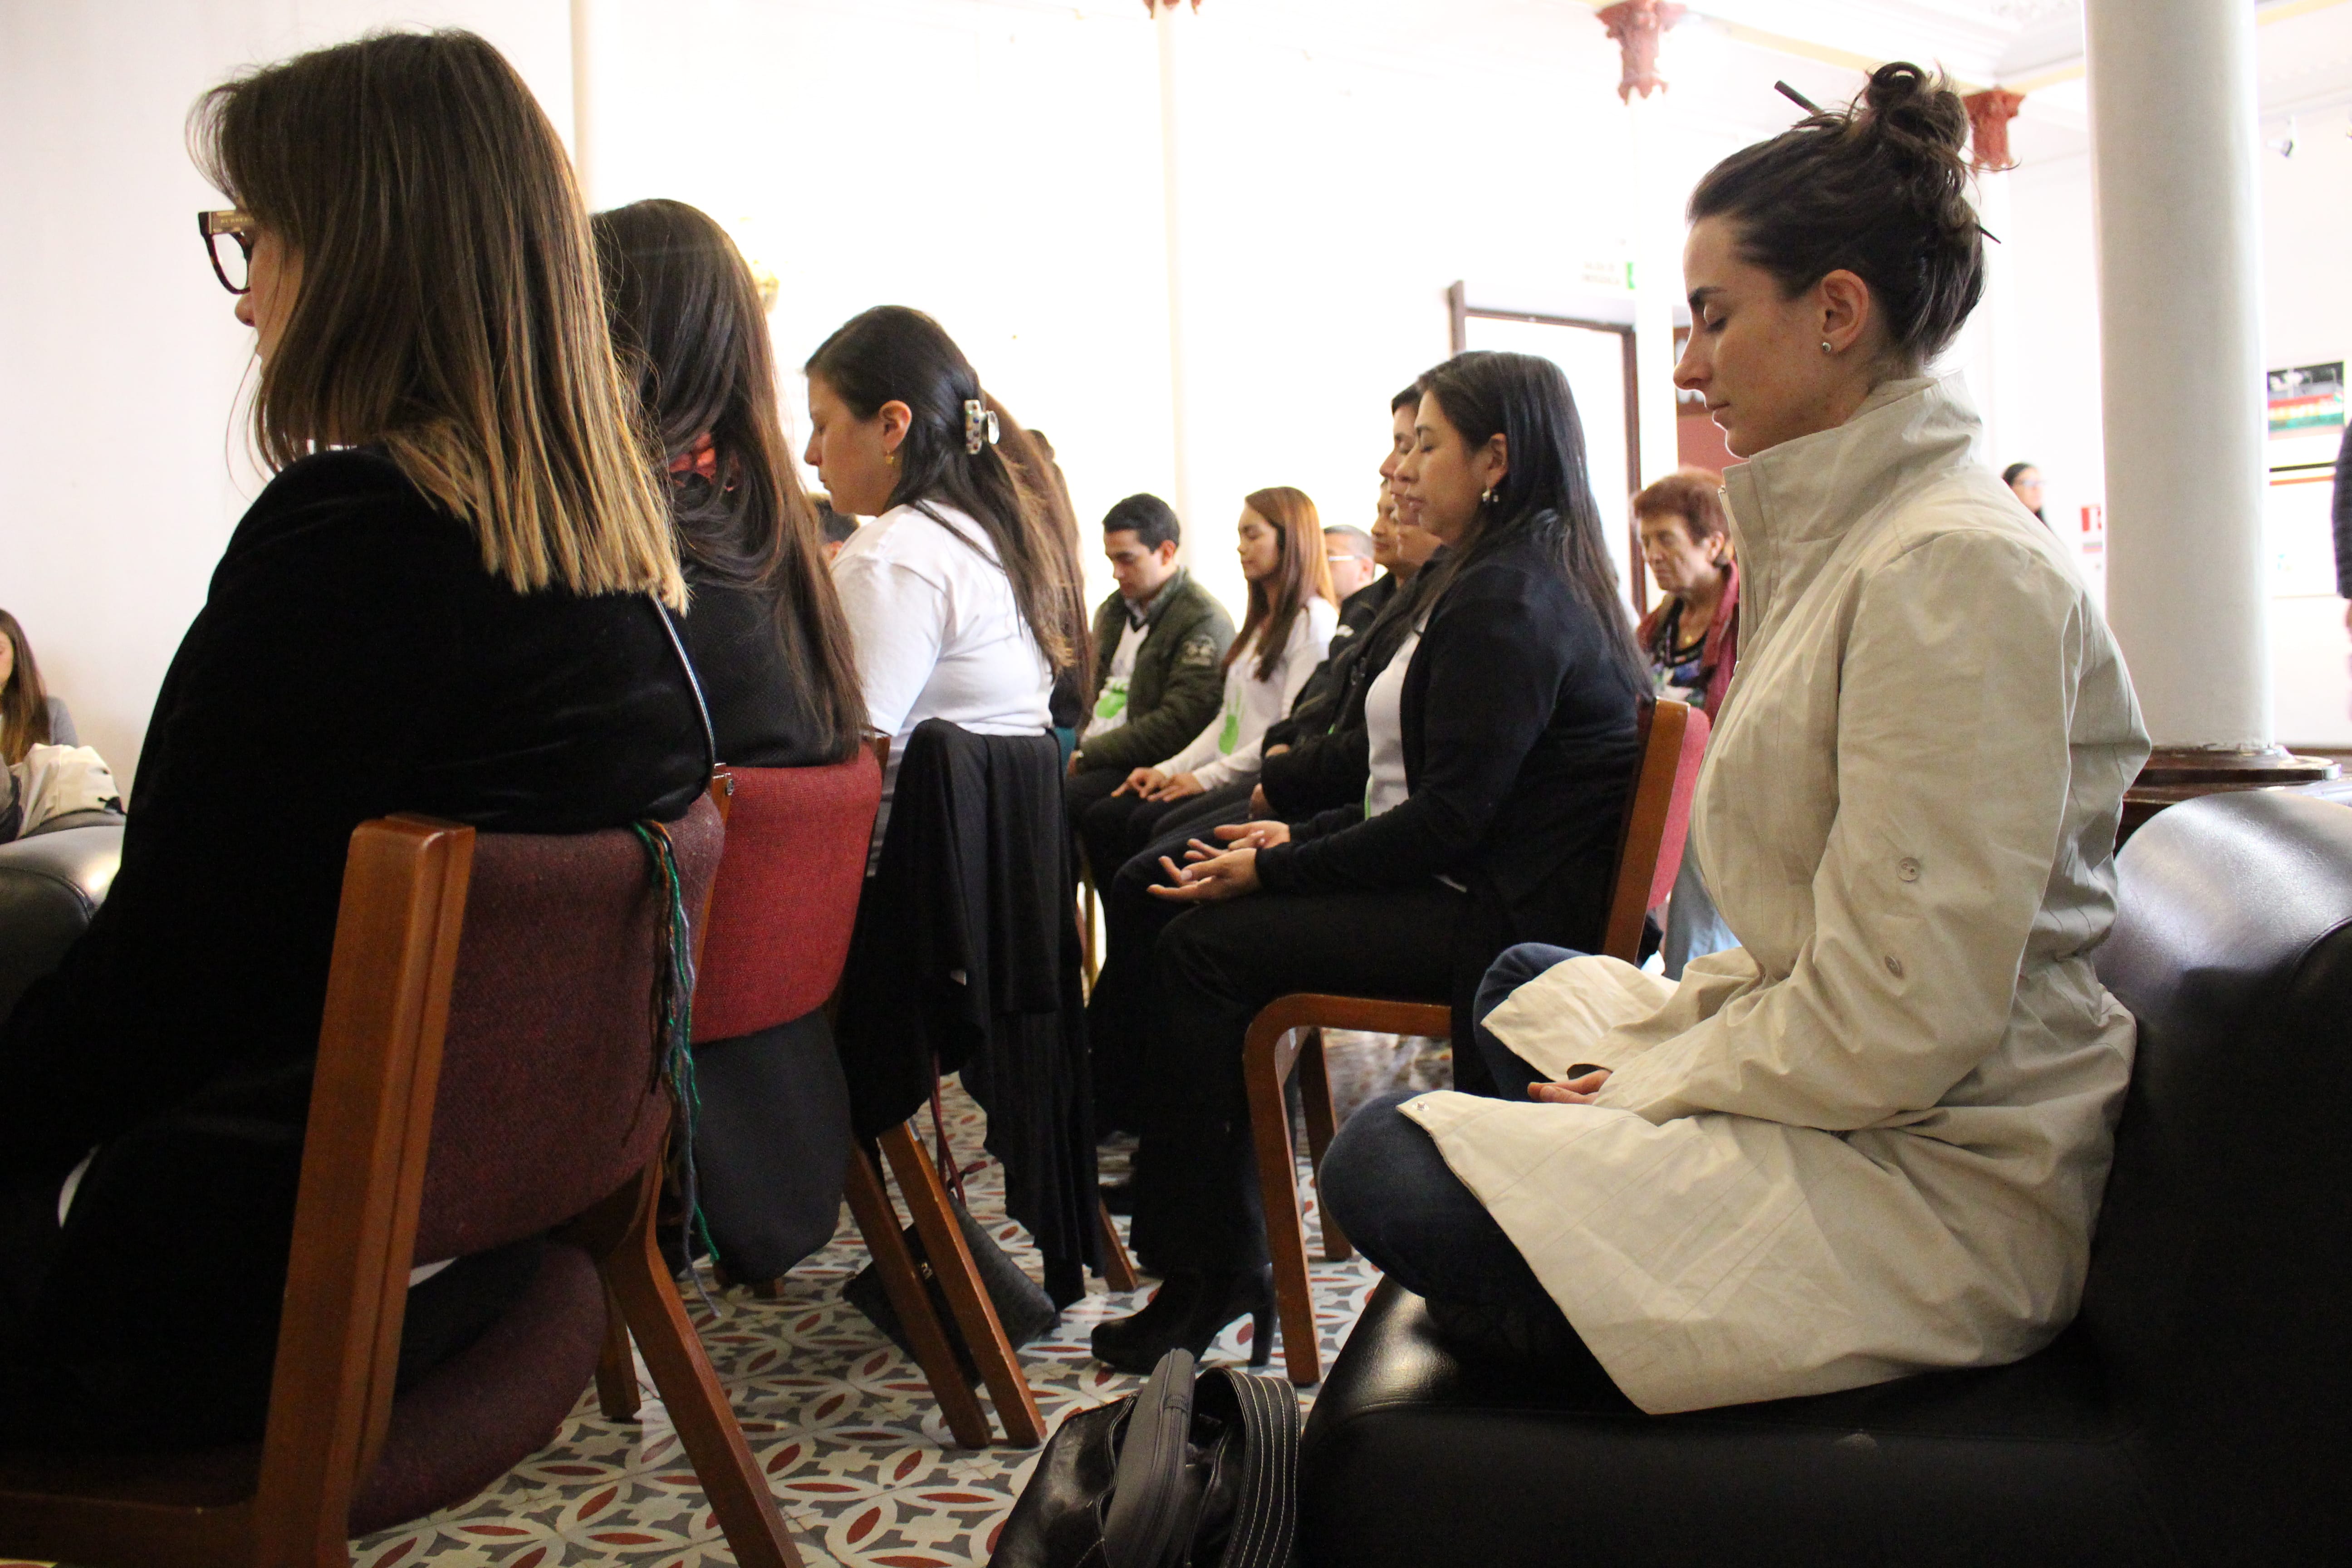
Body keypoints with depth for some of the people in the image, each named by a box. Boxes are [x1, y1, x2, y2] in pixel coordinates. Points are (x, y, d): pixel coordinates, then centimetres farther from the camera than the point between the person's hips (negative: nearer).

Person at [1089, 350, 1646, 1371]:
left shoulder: (1507, 600, -16)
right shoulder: (1518, 576, 17)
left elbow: (1447, 823, -21)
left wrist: (1276, 870, -13)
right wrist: (1298, 840, 9)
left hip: (1503, 920, -11)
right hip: (1495, 893, 11)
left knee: (1203, 944, -13)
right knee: (1204, 929, 3)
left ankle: (1207, 1269, 1)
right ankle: (1219, 1268, 7)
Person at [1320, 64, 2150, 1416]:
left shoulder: (1953, 567, -22)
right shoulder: (1860, 534, 12)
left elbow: (1899, 1024, -25)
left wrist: (1648, 1082, -13)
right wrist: (1666, 1027, 5)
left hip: (1937, 1181, -11)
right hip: (1858, 1109, 11)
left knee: (1392, 1166, -22)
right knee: (1526, 989, 28)